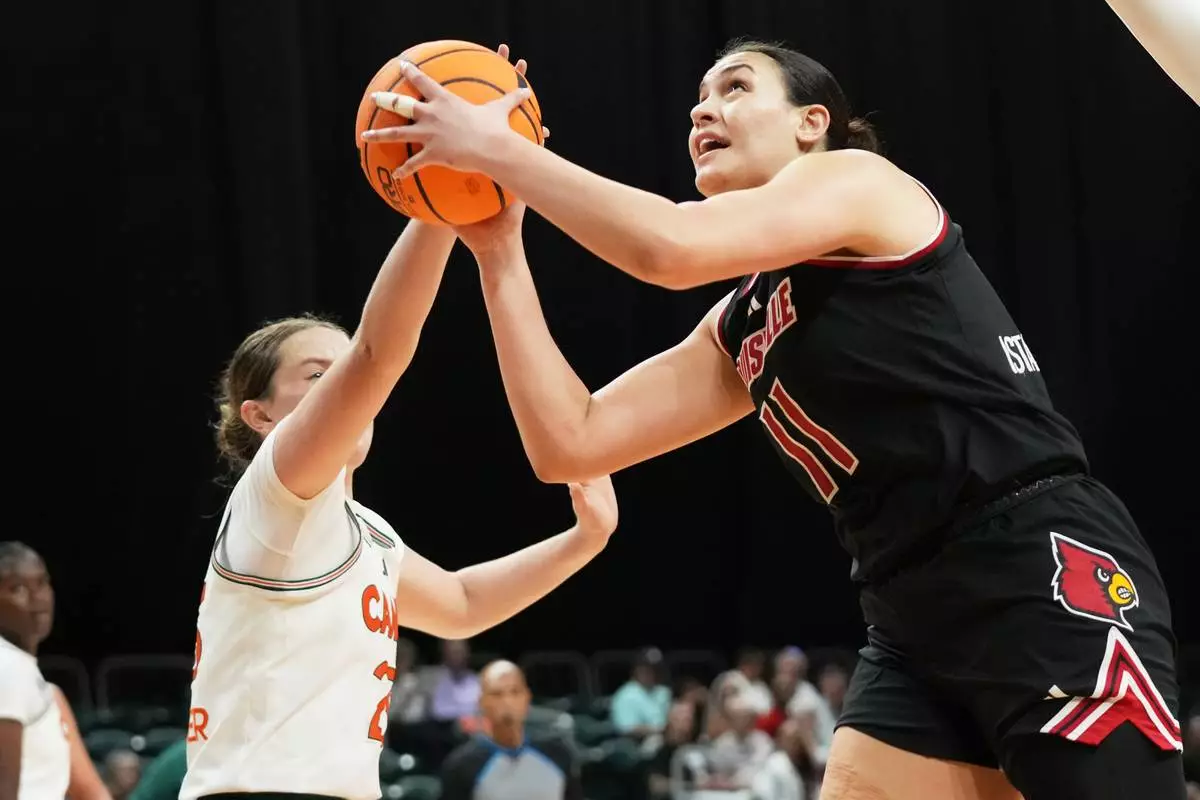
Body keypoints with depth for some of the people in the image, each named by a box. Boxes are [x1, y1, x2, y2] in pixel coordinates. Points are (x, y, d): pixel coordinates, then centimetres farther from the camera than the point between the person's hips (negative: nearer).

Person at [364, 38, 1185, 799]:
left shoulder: (857, 179, -1)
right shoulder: (736, 334, 20)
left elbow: (670, 247, -18)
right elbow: (568, 443, 12)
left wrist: (496, 149, -9)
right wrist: (498, 250, 9)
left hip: (1045, 578, -8)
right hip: (918, 620, 9)